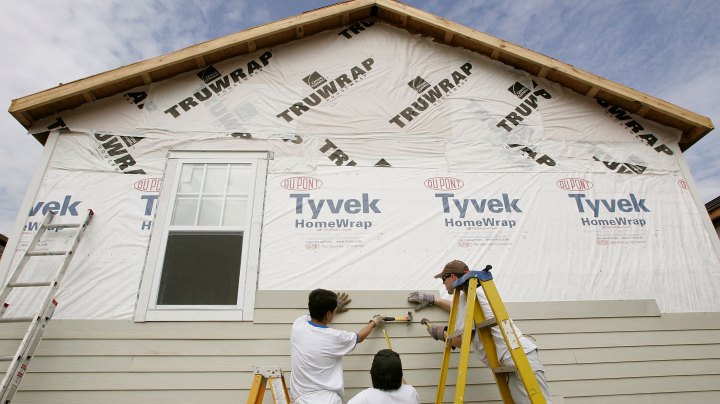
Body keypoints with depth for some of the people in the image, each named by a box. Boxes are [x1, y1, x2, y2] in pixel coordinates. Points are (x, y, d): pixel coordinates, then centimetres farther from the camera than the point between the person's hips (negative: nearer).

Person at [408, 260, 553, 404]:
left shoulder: (469, 296, -9)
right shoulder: (474, 293, 20)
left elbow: (461, 340, -8)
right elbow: (461, 308, 44)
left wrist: (441, 333, 10)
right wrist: (432, 300, 41)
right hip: (510, 360, 10)